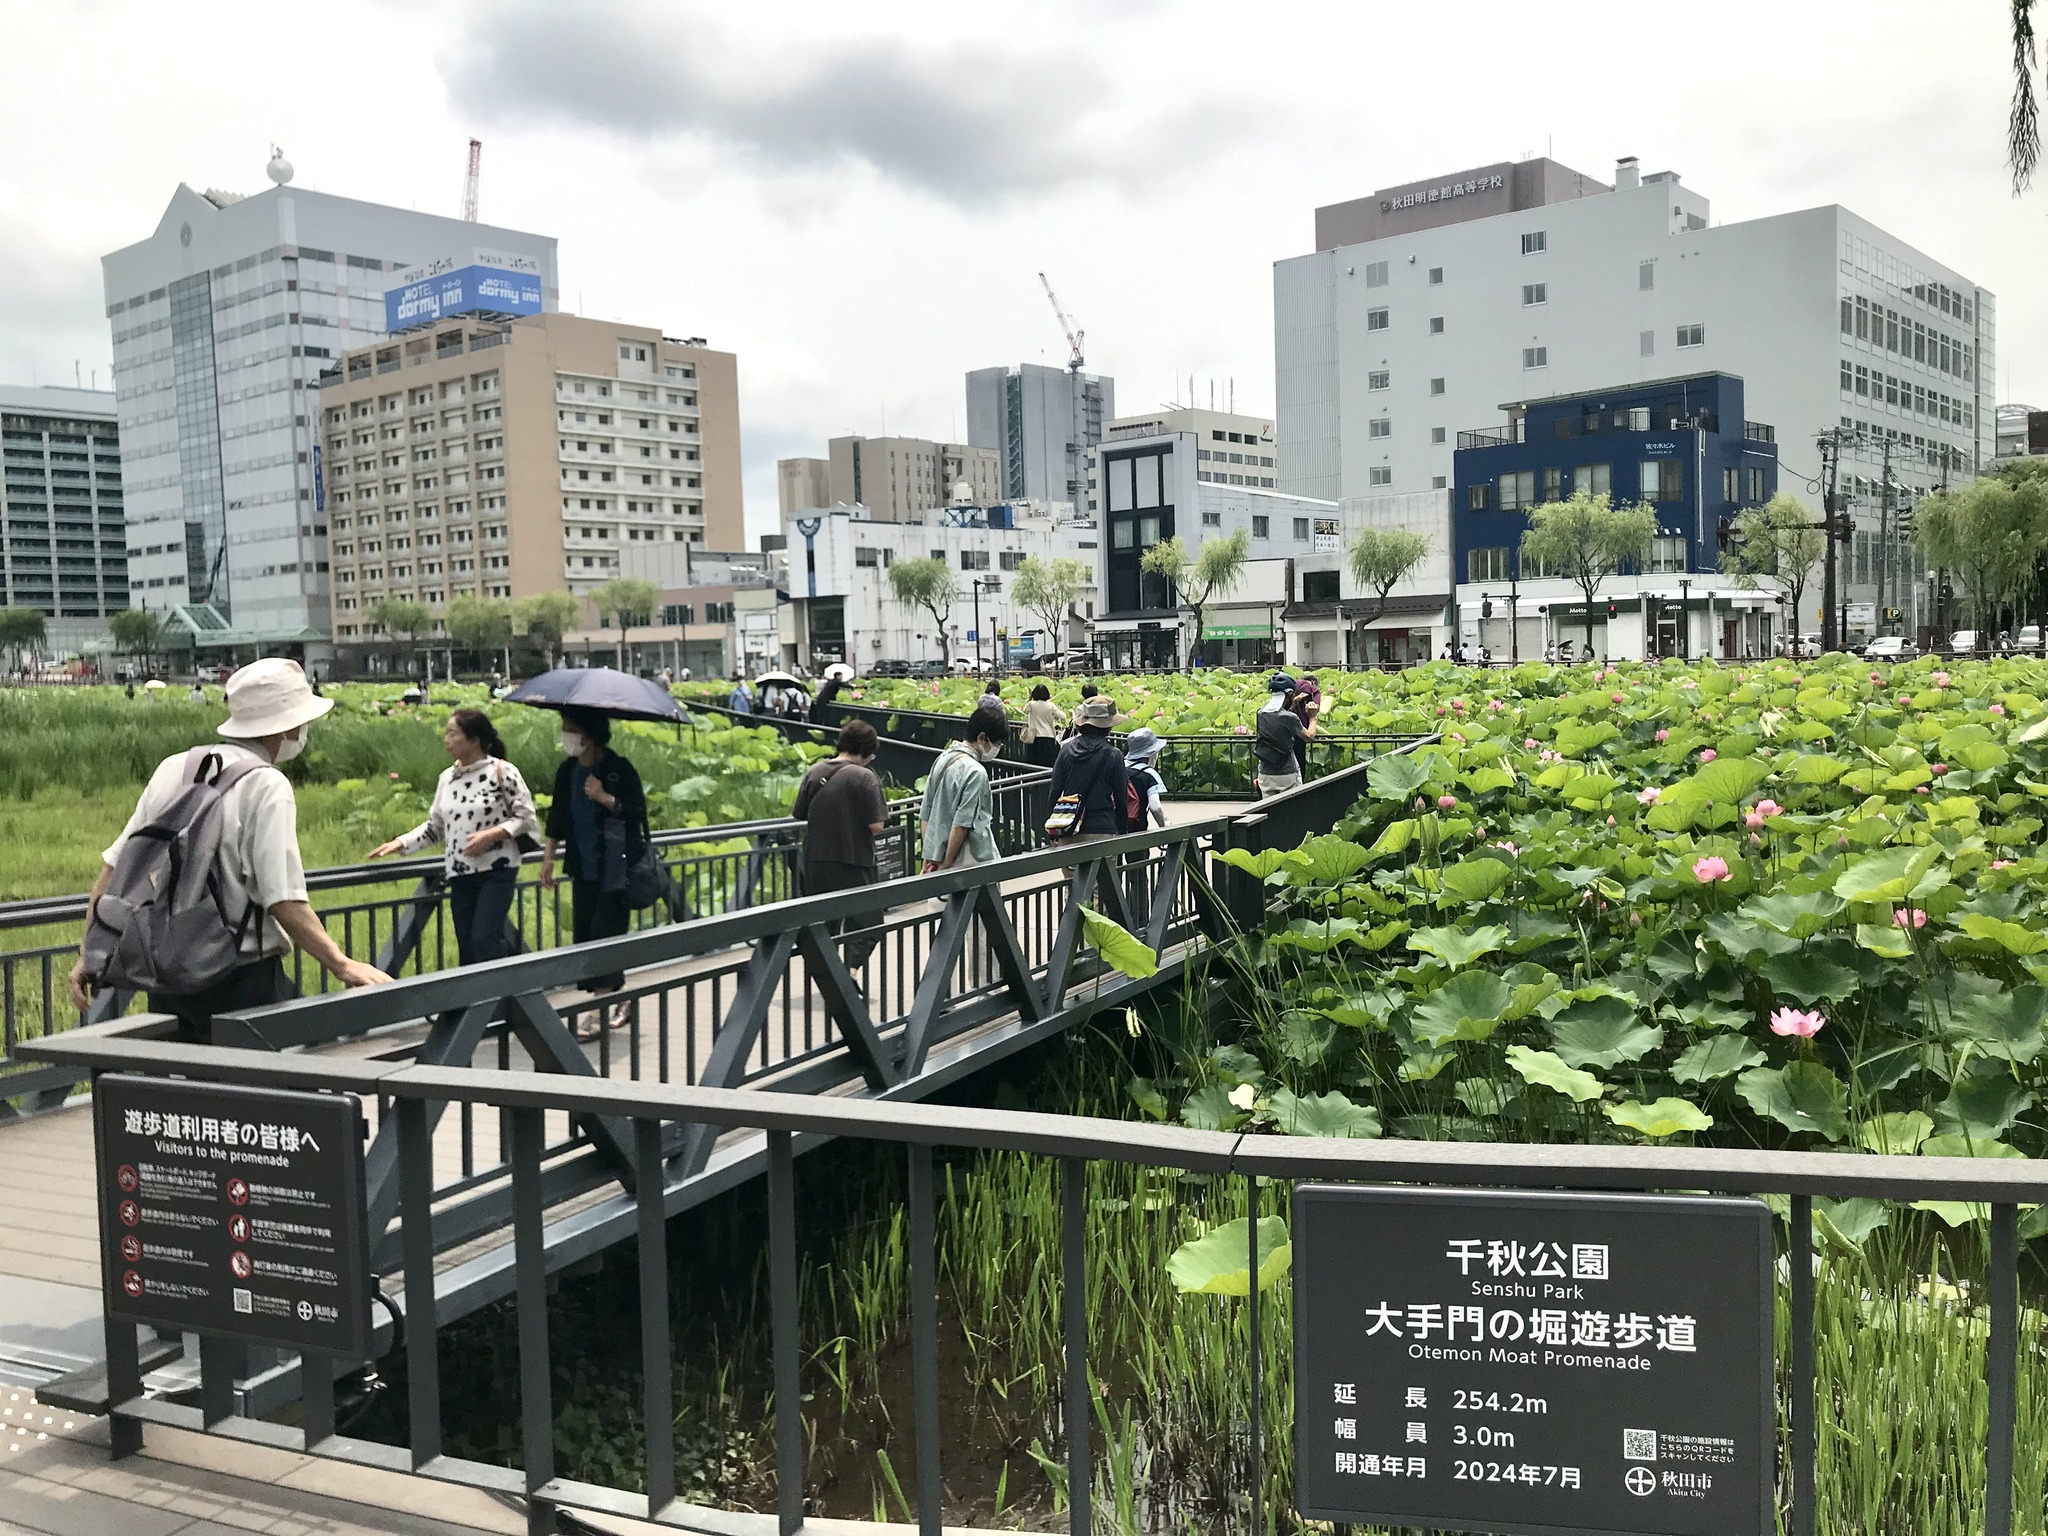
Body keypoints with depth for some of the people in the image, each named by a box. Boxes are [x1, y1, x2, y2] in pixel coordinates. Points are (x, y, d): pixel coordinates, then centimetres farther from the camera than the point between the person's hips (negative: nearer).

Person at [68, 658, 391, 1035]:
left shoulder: (172, 768, 9)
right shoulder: (267, 786, -12)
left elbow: (114, 868, 11)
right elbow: (284, 901, -20)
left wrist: (90, 955, 18)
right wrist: (344, 966, -16)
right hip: (241, 982, -8)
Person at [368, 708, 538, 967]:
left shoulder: (502, 772, -8)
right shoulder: (446, 778, 9)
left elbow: (525, 817, -5)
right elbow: (435, 826, 16)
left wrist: (492, 834, -18)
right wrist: (401, 843, 4)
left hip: (497, 870, -6)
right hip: (460, 874, 6)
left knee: (485, 941, -17)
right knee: (467, 948, 5)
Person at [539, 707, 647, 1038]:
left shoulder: (619, 770, -9)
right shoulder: (567, 771, 8)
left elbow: (637, 812, -10)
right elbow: (557, 818, 15)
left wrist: (604, 797, -22)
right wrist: (548, 856, 10)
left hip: (614, 868, -6)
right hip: (583, 868, 6)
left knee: (604, 934, -8)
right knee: (583, 933, 8)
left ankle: (597, 1013, -7)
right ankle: (616, 999, 24)